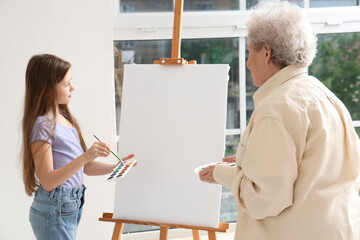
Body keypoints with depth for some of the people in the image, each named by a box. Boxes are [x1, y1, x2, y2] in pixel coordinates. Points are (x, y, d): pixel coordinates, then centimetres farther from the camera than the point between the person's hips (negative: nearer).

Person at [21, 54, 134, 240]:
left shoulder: (64, 119, 10)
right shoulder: (42, 125, -15)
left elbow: (83, 167, 14)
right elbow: (48, 181, -21)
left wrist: (116, 167, 2)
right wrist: (86, 156, -29)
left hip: (73, 206, 8)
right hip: (54, 210, -8)